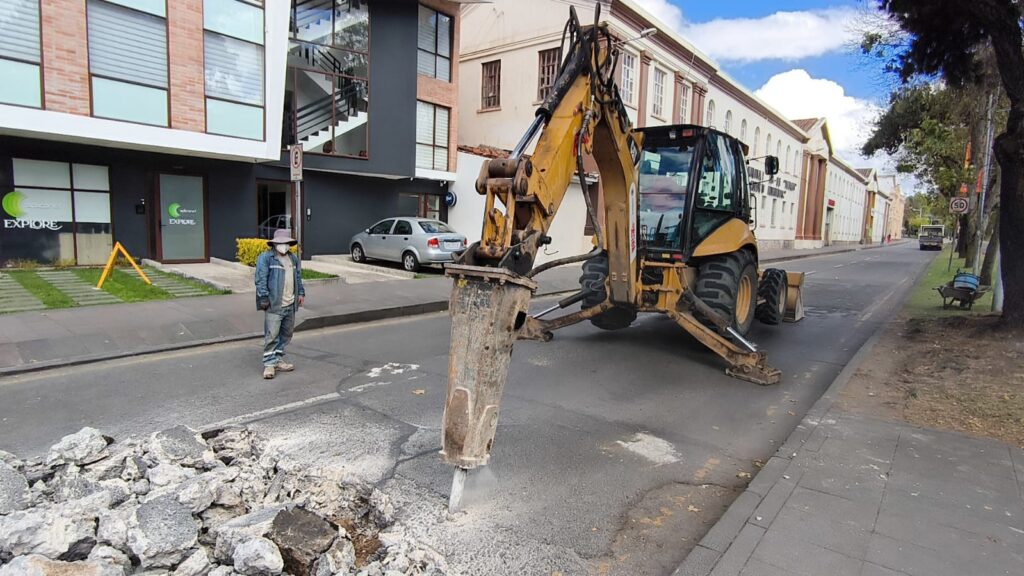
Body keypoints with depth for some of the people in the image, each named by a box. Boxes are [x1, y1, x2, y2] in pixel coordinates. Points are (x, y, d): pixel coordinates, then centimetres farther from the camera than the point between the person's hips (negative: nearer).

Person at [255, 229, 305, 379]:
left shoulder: (293, 258, 16)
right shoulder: (265, 258, -6)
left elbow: (298, 277, 23)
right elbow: (261, 280, -11)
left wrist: (301, 293, 15)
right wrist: (264, 298, -17)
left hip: (290, 305, 7)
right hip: (274, 305, -7)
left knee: (286, 335, 13)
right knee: (271, 335, -6)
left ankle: (278, 360, 24)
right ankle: (269, 364, 2)